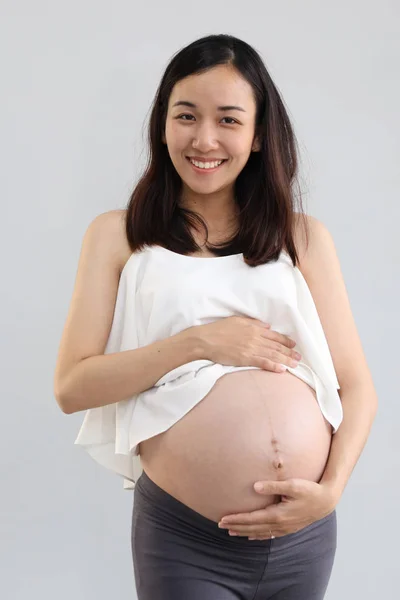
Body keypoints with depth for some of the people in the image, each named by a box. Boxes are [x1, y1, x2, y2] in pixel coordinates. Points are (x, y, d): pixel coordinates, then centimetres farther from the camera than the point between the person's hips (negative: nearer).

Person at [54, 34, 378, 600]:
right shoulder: (118, 236, 2)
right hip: (183, 540, -2)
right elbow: (71, 387, -5)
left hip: (305, 534, 3)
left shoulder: (304, 237, 6)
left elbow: (356, 387, 5)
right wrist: (196, 342, -13)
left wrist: (331, 489, -10)